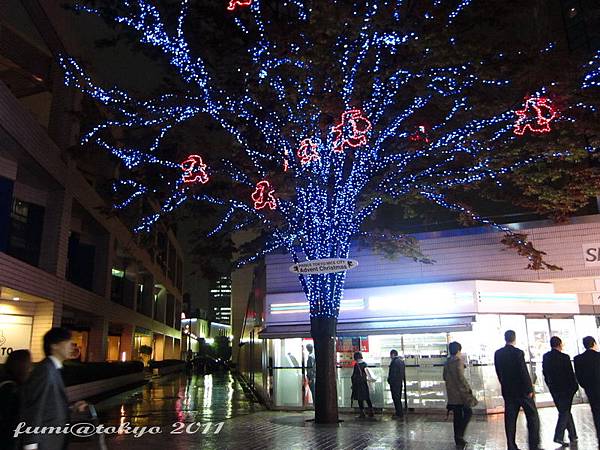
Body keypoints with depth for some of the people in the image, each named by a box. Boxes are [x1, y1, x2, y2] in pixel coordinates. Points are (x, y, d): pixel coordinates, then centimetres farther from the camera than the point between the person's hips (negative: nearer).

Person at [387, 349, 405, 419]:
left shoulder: (394, 362, -18)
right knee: (399, 398, 17)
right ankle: (401, 413, 23)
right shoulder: (401, 361, 12)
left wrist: (389, 380, -11)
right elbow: (404, 373, 16)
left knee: (396, 398, -3)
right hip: (400, 382, 10)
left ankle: (399, 414, 0)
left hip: (394, 383, -10)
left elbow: (392, 373, -21)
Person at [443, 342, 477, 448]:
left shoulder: (447, 362, 8)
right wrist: (468, 388, -10)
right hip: (461, 392, -7)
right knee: (468, 412, 5)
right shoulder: (458, 361, -14)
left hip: (451, 393, 7)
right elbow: (461, 377, -18)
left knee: (457, 415, 13)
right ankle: (460, 434, -4)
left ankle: (458, 439, 17)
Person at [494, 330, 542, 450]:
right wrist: (530, 389, -7)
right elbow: (524, 373, -15)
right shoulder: (518, 353, -15)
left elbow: (499, 373, 7)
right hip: (522, 390, -5)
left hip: (507, 391, 5)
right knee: (532, 417, 9)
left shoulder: (498, 354, 2)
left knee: (510, 419, 8)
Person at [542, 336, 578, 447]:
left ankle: (573, 435, 25)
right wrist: (574, 387, 1)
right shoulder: (564, 357, -16)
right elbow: (570, 374, -12)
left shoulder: (546, 357, 1)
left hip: (553, 389, 5)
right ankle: (558, 436, -9)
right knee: (565, 412, 2)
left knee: (564, 411, 17)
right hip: (565, 388, -5)